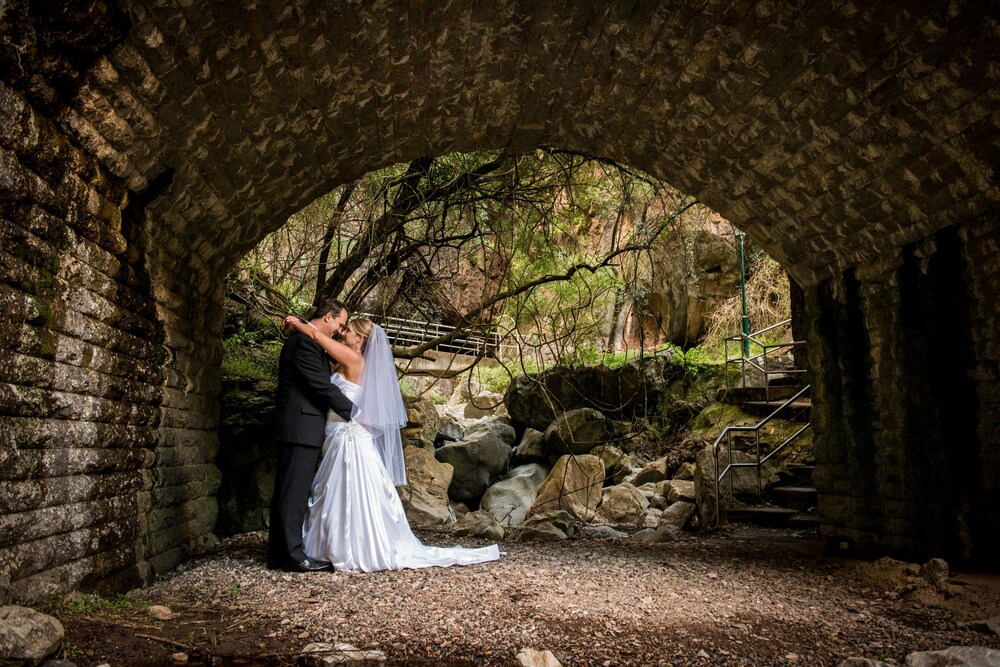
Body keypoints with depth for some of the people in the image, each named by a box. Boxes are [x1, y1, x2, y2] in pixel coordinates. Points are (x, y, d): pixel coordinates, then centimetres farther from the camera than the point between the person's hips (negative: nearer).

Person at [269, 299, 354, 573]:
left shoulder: (307, 340, 19)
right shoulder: (304, 341, -14)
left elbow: (321, 383, 22)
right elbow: (322, 386, -18)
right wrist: (354, 413, -12)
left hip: (297, 427, 11)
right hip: (301, 427, -11)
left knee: (287, 491, 12)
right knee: (294, 491, -6)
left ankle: (280, 554, 19)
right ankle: (293, 555, -1)